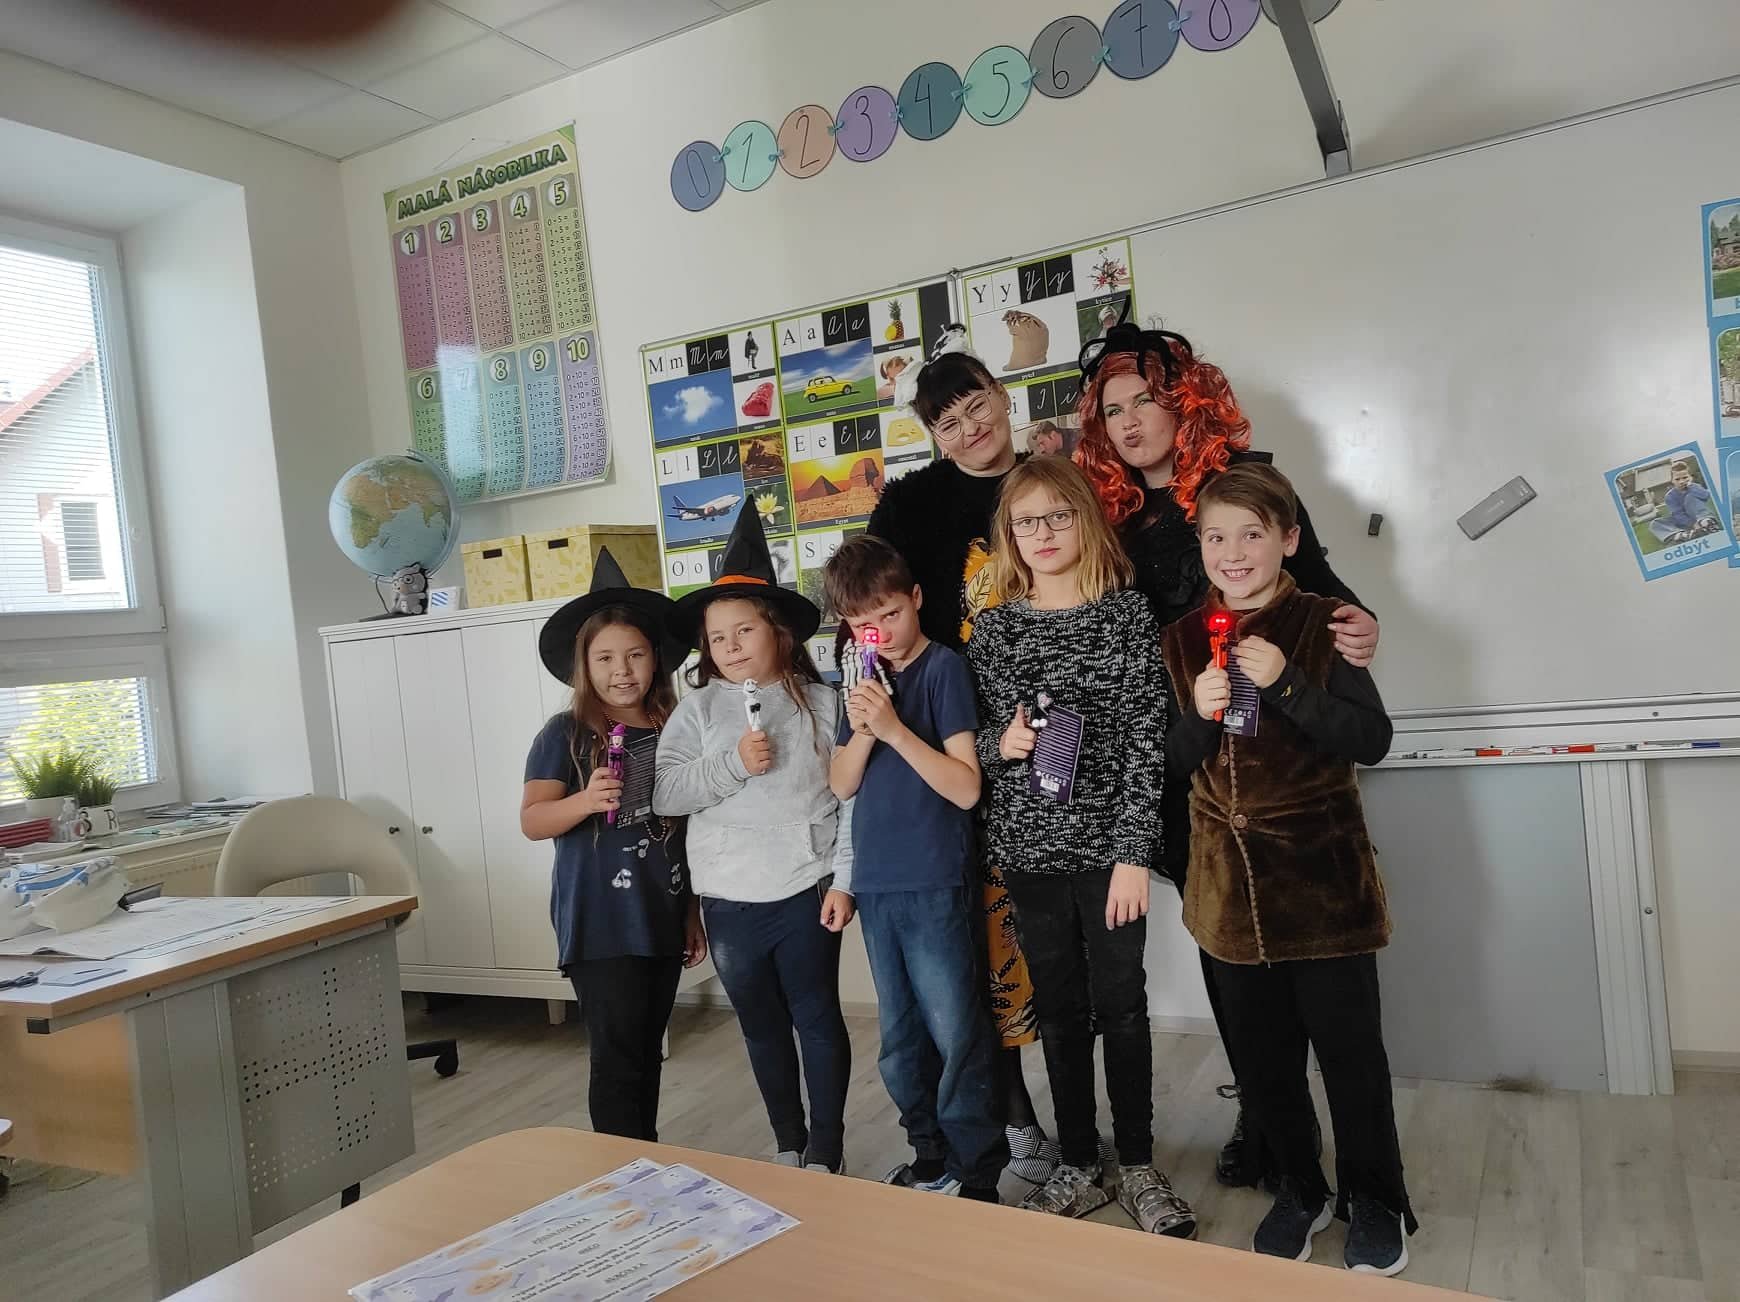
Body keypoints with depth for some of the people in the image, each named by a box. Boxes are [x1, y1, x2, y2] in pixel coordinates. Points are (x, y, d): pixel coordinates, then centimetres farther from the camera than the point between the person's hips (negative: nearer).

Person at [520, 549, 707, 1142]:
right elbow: (532, 820, -10)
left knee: (648, 1054, 15)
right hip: (599, 924, -5)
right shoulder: (566, 733, -5)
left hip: (662, 920, 5)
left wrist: (693, 914, 16)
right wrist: (585, 800, -29)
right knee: (617, 1059, -5)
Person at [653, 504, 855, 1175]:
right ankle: (788, 1142, 35)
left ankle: (826, 1151, 25)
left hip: (806, 888, -2)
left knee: (816, 1017, 8)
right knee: (761, 1023, 16)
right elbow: (664, 794, -7)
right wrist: (733, 763, -18)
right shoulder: (698, 710, 1)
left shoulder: (820, 703, -4)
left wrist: (844, 881, -9)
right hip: (728, 895, 3)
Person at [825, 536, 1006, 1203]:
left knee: (957, 1036, -1)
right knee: (900, 1039, 17)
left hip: (935, 885, -7)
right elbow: (843, 784, 7)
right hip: (876, 881, 7)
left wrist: (895, 728, -24)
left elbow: (966, 787, -15)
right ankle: (931, 1153, 33)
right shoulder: (865, 676, 11)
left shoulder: (944, 667, -8)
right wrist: (862, 730, -11)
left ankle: (978, 1176, 13)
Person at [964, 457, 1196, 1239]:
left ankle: (1137, 1167, 26)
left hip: (1107, 842, -2)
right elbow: (973, 735, 11)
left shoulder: (1126, 612, -4)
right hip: (1028, 847, 3)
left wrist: (1134, 853, -13)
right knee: (1059, 1009, 13)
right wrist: (999, 742, -12)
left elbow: (1145, 739, -9)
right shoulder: (991, 628, 4)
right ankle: (1078, 1165, 29)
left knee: (1121, 1005, 8)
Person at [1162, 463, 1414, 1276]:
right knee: (1262, 1054, 15)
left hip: (1321, 873, -3)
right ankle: (1299, 1190, 35)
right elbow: (1173, 768, 5)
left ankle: (1374, 1202, 30)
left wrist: (1285, 684, -23)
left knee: (1348, 1047, 7)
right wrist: (1200, 714, -15)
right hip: (1230, 879, 4)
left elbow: (1372, 741, -12)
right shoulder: (1184, 640, 4)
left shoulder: (1322, 623, -6)